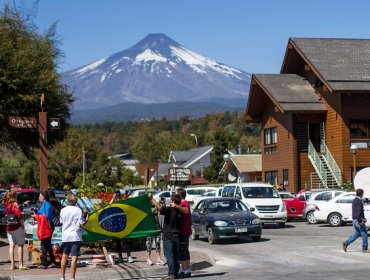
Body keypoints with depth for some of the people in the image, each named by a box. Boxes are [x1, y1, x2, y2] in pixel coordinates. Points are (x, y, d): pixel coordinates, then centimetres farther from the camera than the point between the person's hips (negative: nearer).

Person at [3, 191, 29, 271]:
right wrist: (23, 225, -5)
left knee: (11, 245, 9)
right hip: (17, 228, -6)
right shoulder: (14, 205, -12)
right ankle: (21, 265, 0)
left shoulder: (6, 205, 7)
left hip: (8, 228, 6)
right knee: (20, 245, 1)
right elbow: (19, 217, -15)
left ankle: (12, 265, 9)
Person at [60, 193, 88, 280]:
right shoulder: (78, 210, -10)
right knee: (74, 257, -4)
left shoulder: (63, 210, 2)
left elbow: (61, 222, 11)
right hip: (75, 236, -5)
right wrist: (86, 221, 7)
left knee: (64, 256, 17)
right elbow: (81, 224, -12)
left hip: (65, 236, 5)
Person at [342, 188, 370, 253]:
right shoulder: (359, 201, -17)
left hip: (354, 220, 10)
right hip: (358, 220, -10)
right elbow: (358, 212, -24)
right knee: (364, 234, 0)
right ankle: (364, 249, 6)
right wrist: (360, 221, -24)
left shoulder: (354, 200, 14)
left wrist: (363, 218, 25)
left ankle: (346, 243, 8)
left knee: (357, 233, 16)